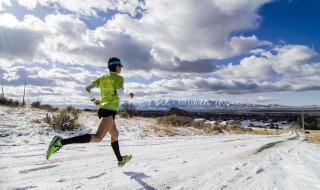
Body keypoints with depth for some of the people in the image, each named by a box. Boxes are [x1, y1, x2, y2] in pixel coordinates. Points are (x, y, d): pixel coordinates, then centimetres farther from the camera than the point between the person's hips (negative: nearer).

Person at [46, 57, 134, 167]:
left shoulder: (102, 78, 16)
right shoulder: (118, 78, -4)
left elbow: (86, 88, 9)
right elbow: (119, 94, -17)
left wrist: (93, 100, 23)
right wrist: (129, 96, 4)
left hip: (102, 109, 9)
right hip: (110, 110, -9)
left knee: (115, 134, 24)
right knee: (97, 138, -20)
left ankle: (120, 160, 36)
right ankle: (61, 142, -31)